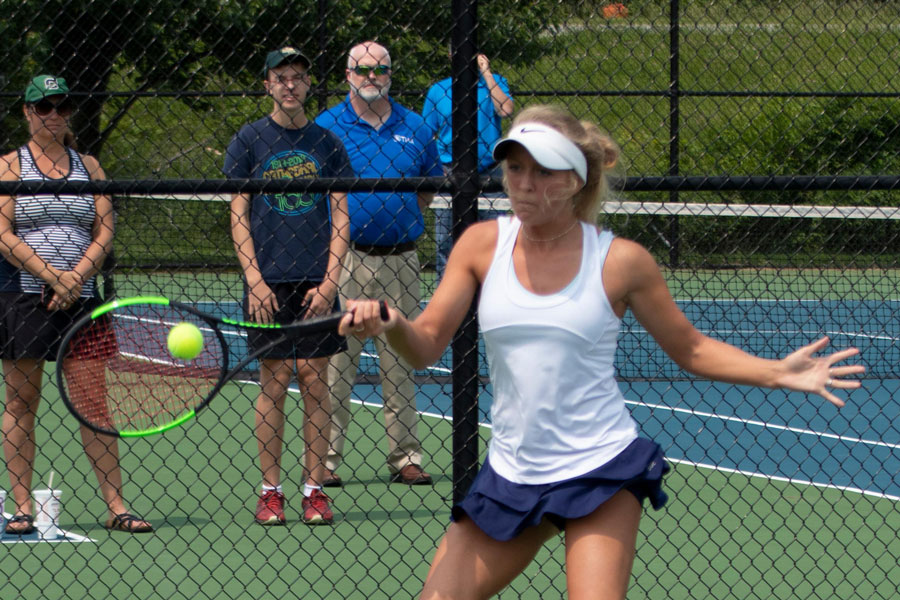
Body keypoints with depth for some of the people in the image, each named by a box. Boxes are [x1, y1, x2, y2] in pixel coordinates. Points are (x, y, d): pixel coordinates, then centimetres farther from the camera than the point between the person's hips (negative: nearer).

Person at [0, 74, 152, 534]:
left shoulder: (88, 166, 12)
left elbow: (104, 232, 5)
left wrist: (76, 277, -12)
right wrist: (51, 275, -17)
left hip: (80, 298, 3)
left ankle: (116, 507, 2)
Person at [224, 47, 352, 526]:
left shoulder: (326, 143, 8)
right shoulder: (248, 141, 4)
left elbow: (340, 219, 7)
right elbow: (239, 217, 2)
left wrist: (329, 280, -5)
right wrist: (254, 280, -8)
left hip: (317, 283, 2)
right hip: (268, 282, -1)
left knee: (314, 381, 0)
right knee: (273, 382, -3)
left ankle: (313, 488, 5)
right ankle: (270, 490, 3)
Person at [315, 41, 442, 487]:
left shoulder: (413, 128, 11)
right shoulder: (326, 127, 1)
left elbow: (429, 185, 20)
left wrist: (402, 220, 8)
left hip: (400, 260, 3)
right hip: (344, 259, -3)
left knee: (400, 362, 7)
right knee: (335, 359, -5)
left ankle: (405, 457, 13)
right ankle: (326, 458, -1)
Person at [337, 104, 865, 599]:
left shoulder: (621, 261, -5)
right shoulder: (483, 245, 1)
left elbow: (691, 349, 6)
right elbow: (426, 345, -3)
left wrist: (779, 373, -6)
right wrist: (389, 325, -25)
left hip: (601, 469, -3)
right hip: (510, 474, 3)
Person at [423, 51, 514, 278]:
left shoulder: (494, 83, 8)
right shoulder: (438, 91, 9)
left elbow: (506, 110, -13)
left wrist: (486, 74, -7)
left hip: (488, 173, 0)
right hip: (449, 173, 0)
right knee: (445, 243, 0)